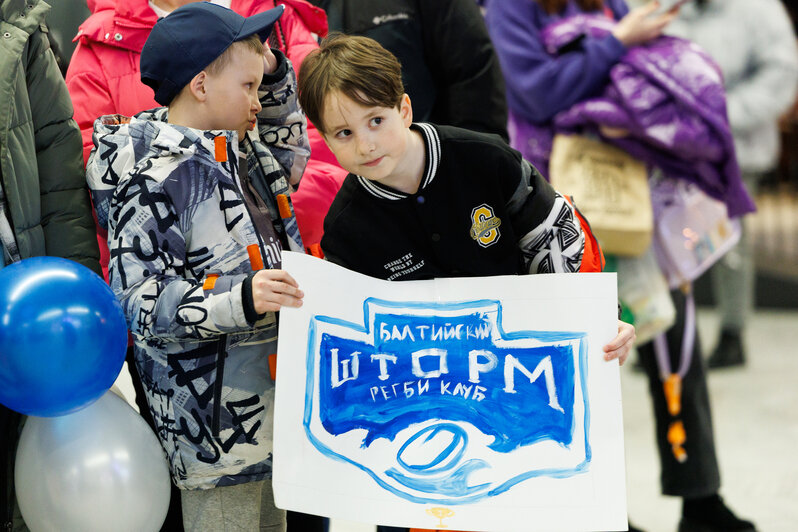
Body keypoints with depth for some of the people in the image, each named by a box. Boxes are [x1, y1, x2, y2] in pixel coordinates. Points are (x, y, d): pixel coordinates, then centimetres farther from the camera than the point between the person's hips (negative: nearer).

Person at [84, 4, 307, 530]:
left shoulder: (240, 152, 11)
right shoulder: (156, 177, -19)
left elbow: (290, 146, 34)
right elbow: (139, 299, -24)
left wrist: (273, 73, 16)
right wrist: (241, 299, -36)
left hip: (269, 402, 9)